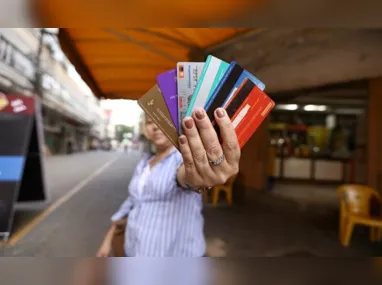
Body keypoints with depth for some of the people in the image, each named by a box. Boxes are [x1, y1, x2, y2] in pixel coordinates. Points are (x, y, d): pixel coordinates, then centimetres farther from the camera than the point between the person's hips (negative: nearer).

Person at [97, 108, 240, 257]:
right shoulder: (145, 161, 6)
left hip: (176, 253, -5)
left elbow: (183, 175, -37)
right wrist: (109, 237, 14)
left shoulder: (187, 157, -14)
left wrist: (191, 178, -59)